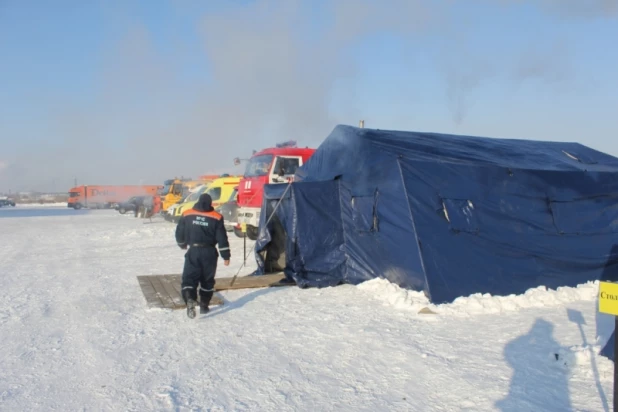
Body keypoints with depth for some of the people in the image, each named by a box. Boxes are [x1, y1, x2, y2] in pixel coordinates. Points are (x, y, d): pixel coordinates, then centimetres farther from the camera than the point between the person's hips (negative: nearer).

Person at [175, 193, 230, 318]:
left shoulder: (187, 215, -1)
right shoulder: (216, 218, -5)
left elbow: (179, 233, 9)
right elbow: (222, 238, -6)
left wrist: (182, 244, 29)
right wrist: (226, 256, 2)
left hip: (193, 251, 0)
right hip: (209, 252, 0)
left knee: (189, 277, 1)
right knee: (207, 279, 15)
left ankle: (190, 299, -24)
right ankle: (204, 305, 21)